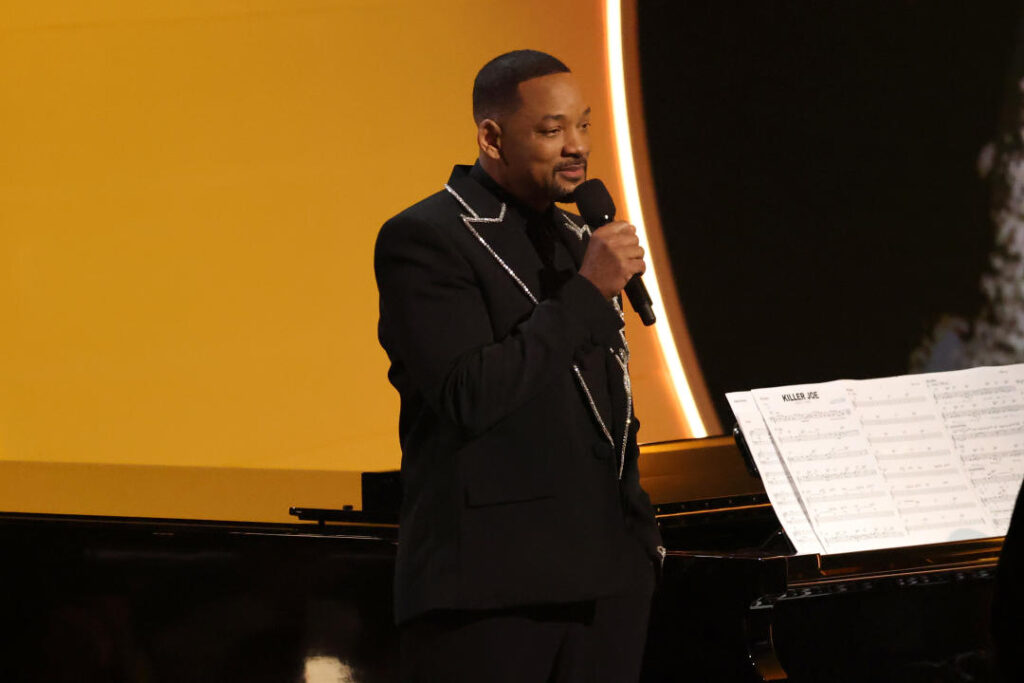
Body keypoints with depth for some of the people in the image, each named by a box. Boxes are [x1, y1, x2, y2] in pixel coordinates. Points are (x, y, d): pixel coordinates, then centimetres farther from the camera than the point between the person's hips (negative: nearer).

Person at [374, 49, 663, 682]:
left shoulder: (577, 238, 18)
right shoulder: (423, 239, -7)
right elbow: (468, 398, -18)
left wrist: (639, 532, 17)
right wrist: (587, 293, -16)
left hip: (608, 572, 7)